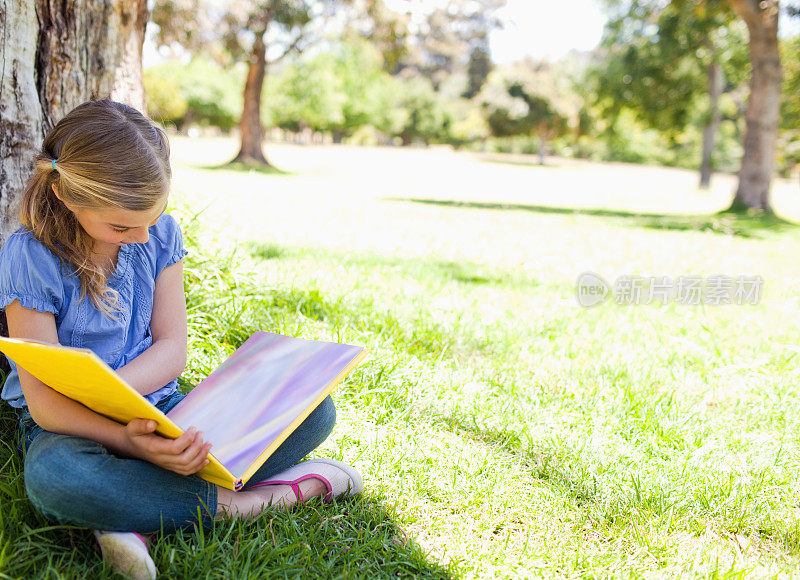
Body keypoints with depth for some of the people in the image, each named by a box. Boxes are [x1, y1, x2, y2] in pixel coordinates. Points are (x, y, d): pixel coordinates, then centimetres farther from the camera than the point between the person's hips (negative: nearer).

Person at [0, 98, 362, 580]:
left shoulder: (160, 233, -1)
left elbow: (172, 352, -3)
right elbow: (44, 401, -19)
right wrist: (129, 441, -38)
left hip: (160, 406, 4)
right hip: (71, 425, -4)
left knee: (316, 410, -14)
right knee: (54, 478, -43)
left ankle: (141, 514, -27)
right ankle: (264, 497, -29)